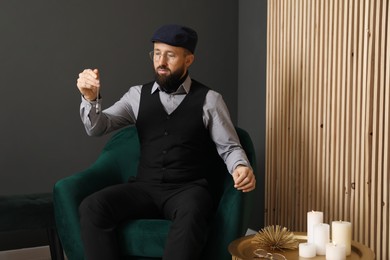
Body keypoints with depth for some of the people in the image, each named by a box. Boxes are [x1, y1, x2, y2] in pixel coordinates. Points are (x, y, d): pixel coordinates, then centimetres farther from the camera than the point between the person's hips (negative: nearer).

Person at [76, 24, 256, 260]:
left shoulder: (209, 99, 3)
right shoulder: (138, 94, 11)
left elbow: (229, 147, 3)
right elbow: (97, 127, 3)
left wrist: (241, 167, -20)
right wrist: (90, 97, -18)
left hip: (188, 189, -2)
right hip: (145, 187, 3)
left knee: (191, 216, -38)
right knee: (92, 208, -24)